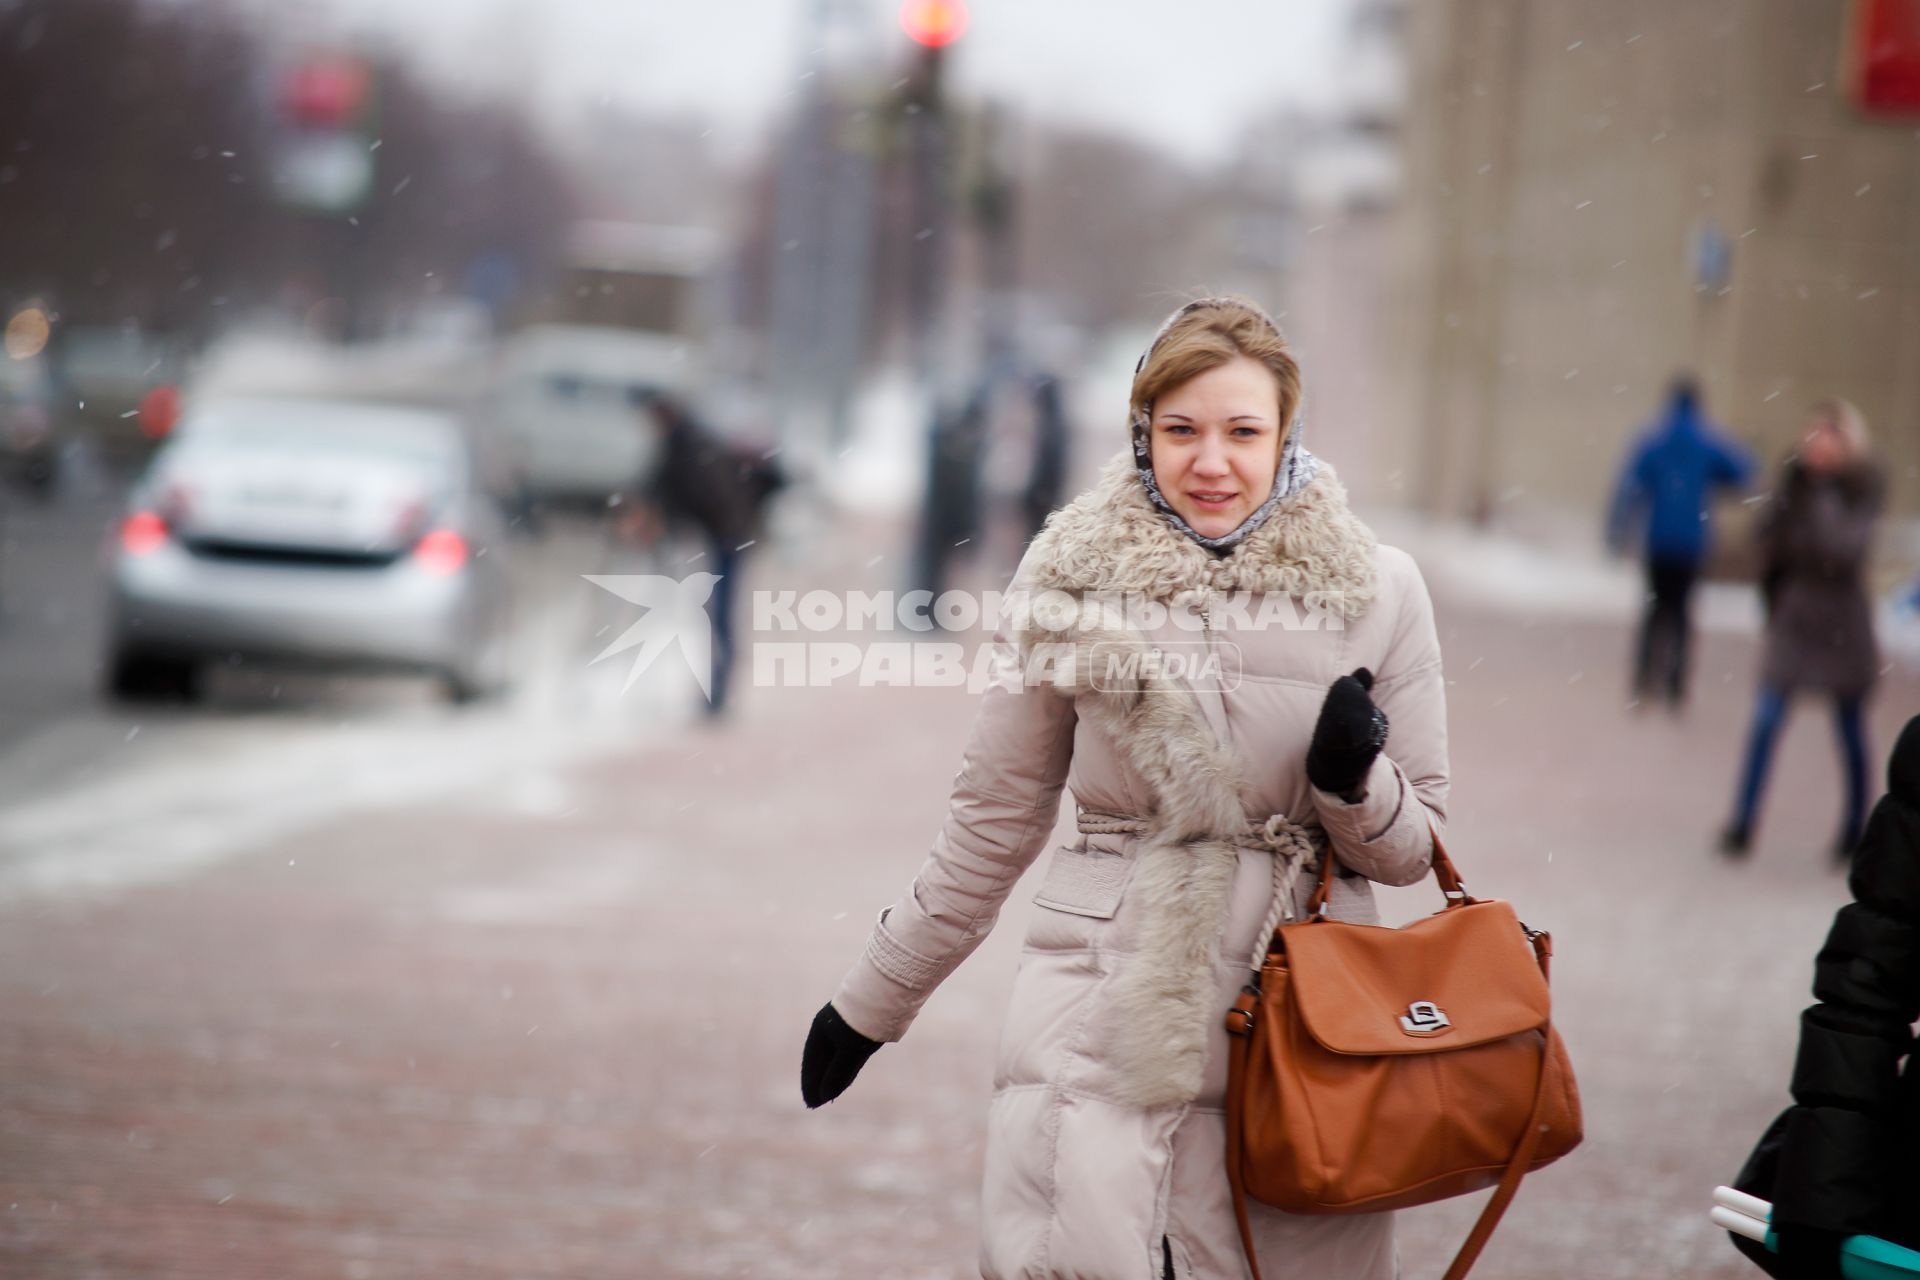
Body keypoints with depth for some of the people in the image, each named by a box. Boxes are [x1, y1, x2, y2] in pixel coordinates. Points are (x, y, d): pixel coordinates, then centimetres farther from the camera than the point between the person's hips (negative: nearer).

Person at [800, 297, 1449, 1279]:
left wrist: (1353, 783, -11)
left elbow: (1410, 848, 11)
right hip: (1097, 1012, 0)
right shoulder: (1073, 579, 2)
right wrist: (872, 1002, 19)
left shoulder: (1376, 590, 2)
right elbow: (993, 821, 14)